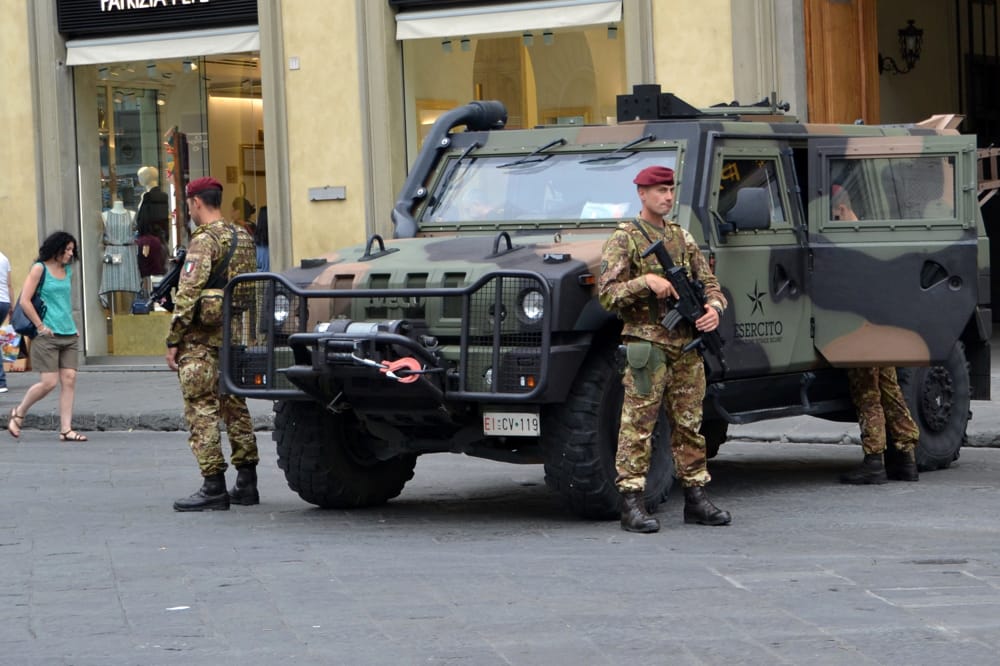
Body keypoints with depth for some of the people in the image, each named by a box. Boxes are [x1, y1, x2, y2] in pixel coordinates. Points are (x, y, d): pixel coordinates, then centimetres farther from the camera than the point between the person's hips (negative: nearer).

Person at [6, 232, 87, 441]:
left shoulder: (67, 271, 14)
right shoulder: (39, 269, -5)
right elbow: (25, 301, -10)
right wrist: (40, 326, -10)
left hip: (69, 335, 6)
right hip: (47, 336, -6)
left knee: (69, 379, -3)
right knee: (49, 382, -9)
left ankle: (66, 429, -2)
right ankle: (19, 412, 15)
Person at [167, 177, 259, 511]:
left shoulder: (205, 240, -14)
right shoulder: (244, 238, 12)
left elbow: (188, 293, -18)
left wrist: (173, 340, -14)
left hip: (202, 339, -8)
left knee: (202, 410, -5)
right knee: (235, 407, 14)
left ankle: (213, 487, -8)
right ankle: (246, 484, 16)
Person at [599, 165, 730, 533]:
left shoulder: (682, 237, 15)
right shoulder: (623, 238, -2)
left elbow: (709, 284, 16)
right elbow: (607, 293, -9)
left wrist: (714, 309, -4)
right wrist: (646, 282, -21)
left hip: (687, 344, 6)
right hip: (646, 344, -6)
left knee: (689, 425, 10)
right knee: (638, 425, -6)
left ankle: (696, 497, 17)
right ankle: (632, 504, -6)